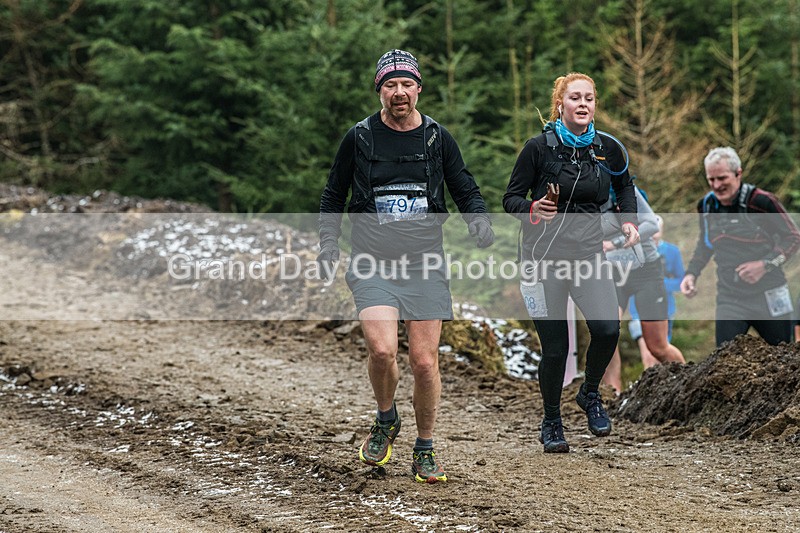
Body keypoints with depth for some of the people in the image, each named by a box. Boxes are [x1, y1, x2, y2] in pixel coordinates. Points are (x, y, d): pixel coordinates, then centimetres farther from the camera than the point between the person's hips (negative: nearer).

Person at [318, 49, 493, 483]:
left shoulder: (437, 138, 5)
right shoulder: (359, 138, 2)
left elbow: (466, 191, 13)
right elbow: (333, 195, 14)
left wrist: (479, 220, -8)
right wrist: (328, 242, 1)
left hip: (424, 265, 1)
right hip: (372, 264, -1)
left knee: (424, 361, -2)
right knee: (382, 350, -20)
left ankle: (425, 452, 16)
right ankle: (385, 420, 10)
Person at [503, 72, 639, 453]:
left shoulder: (607, 148, 3)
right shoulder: (539, 147, -7)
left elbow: (624, 186, 22)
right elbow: (510, 197, -1)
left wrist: (629, 221, 7)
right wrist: (531, 210, -21)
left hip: (588, 251, 2)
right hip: (545, 253, -2)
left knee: (607, 328, -20)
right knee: (555, 346, -4)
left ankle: (590, 394, 10)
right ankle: (551, 423, 19)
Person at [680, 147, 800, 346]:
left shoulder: (761, 201, -12)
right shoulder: (706, 206, 4)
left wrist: (765, 264, -17)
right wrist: (691, 273, 6)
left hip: (769, 297, -3)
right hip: (730, 298, 3)